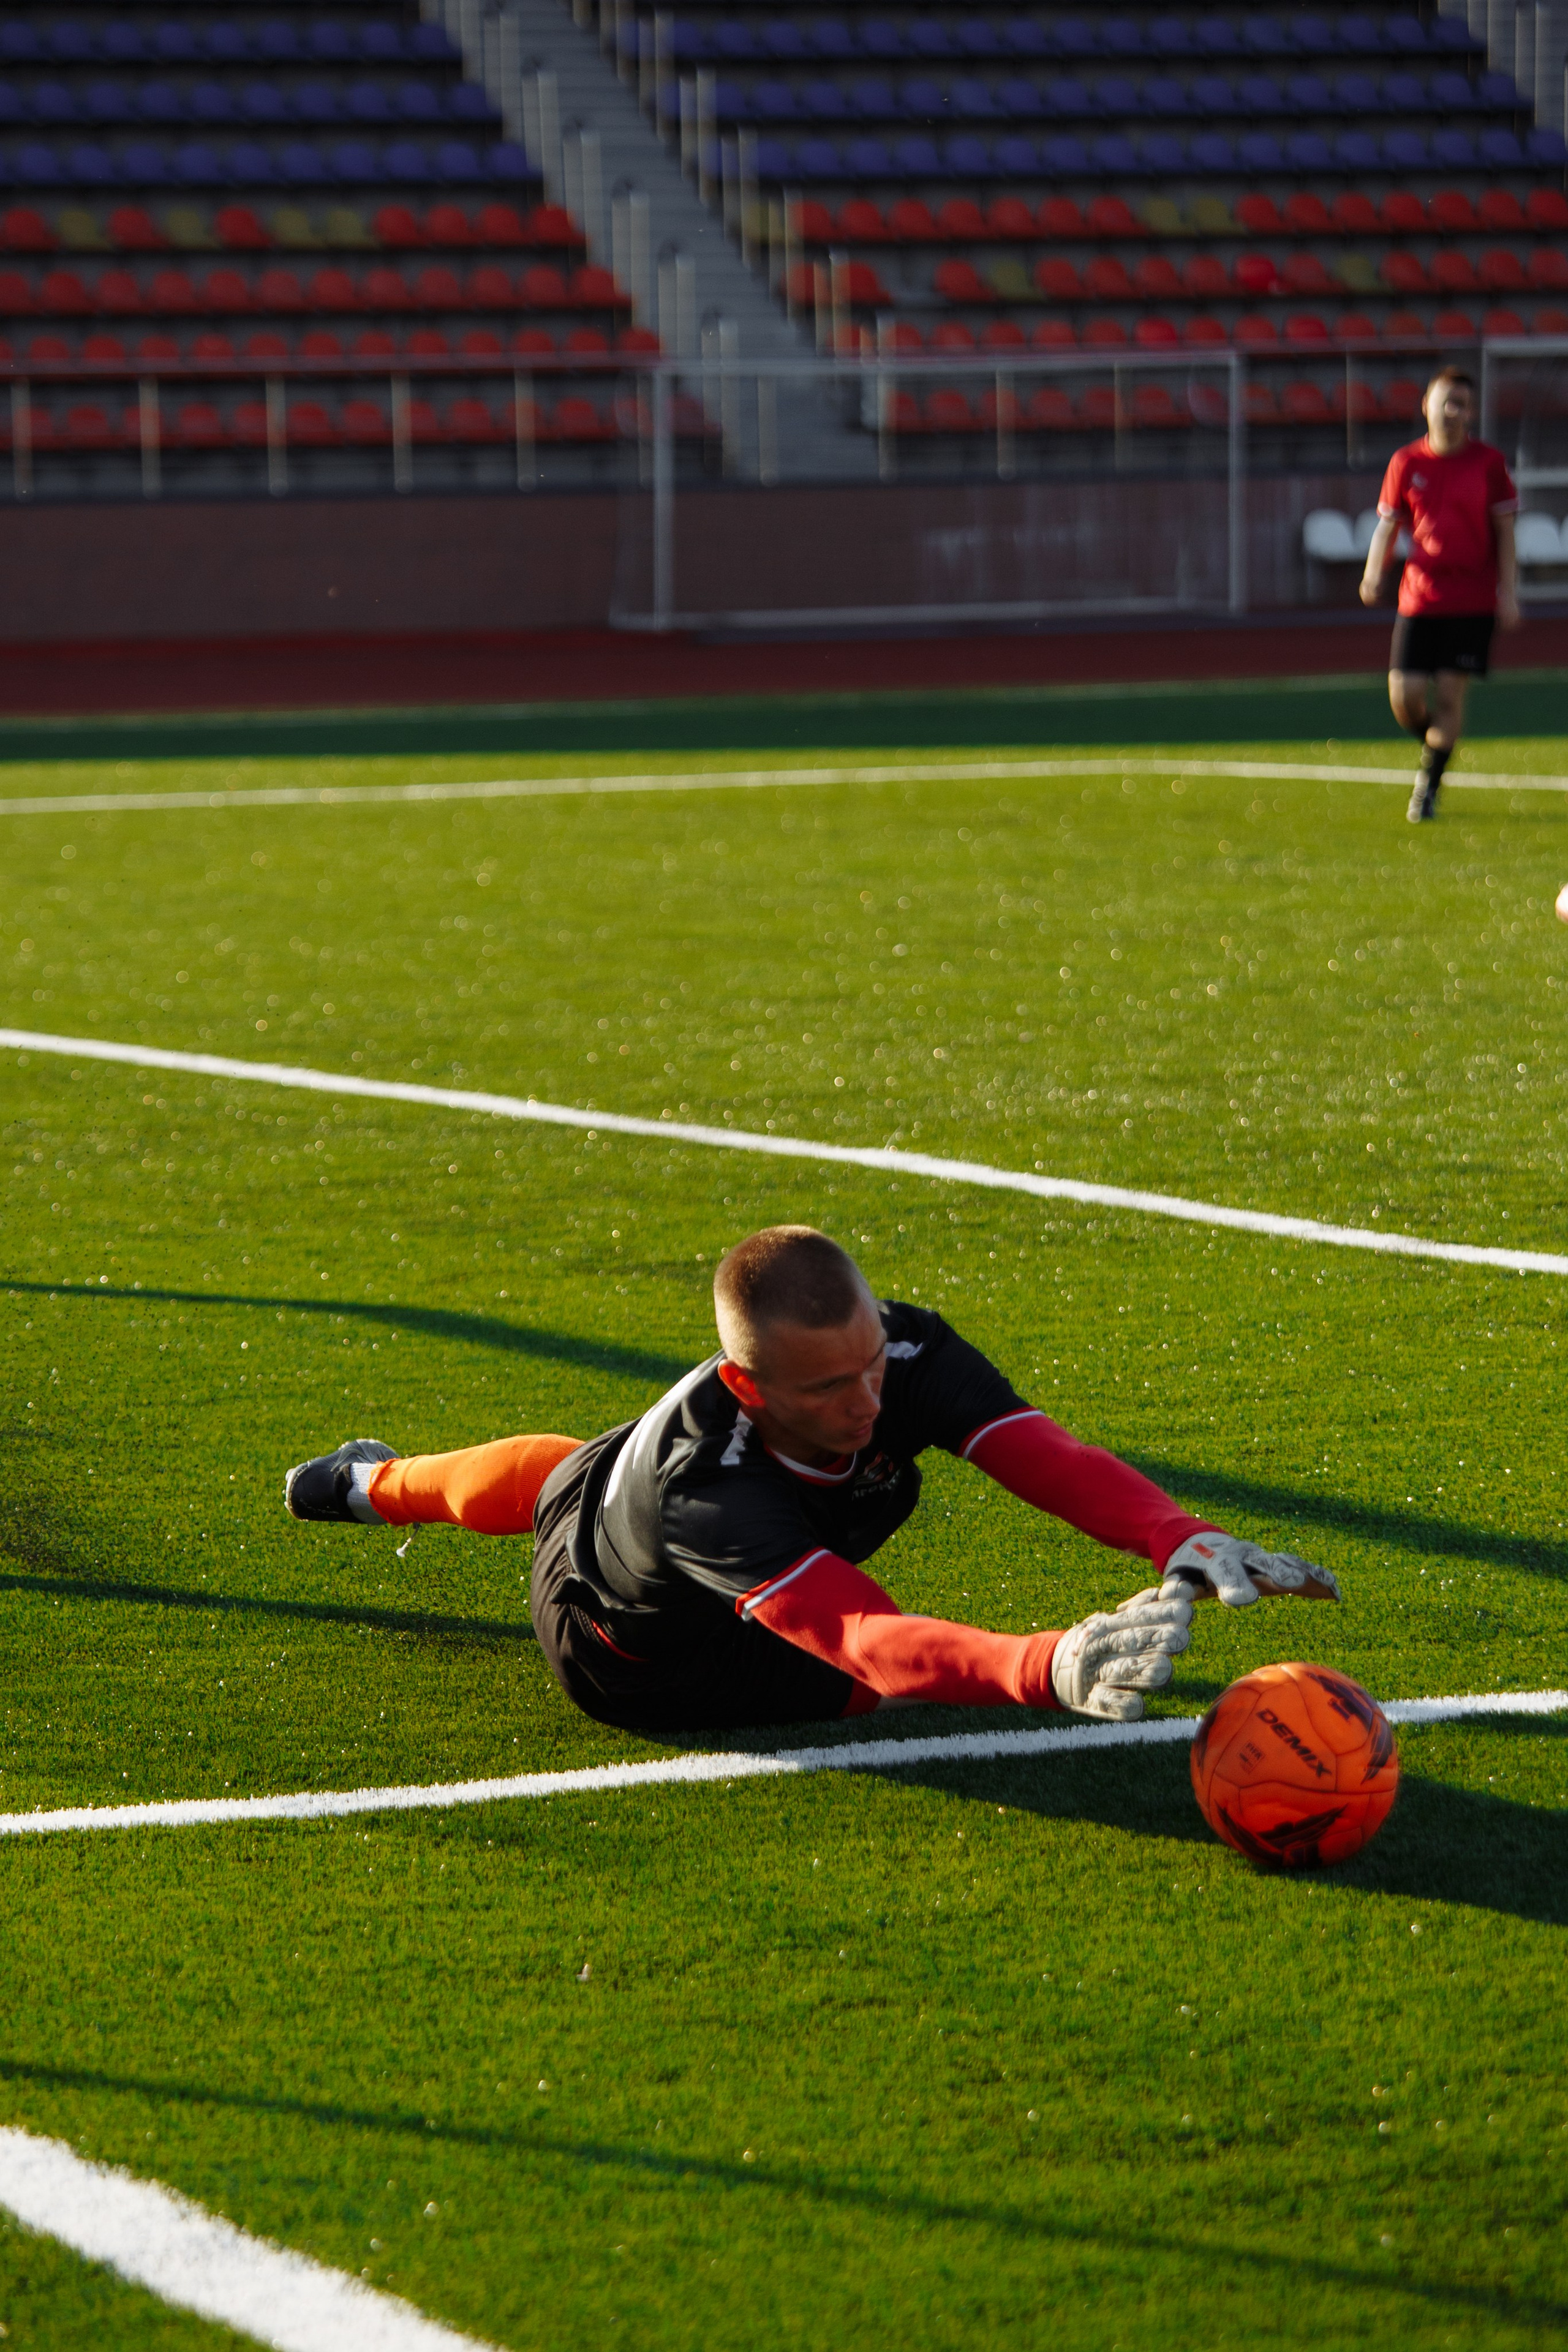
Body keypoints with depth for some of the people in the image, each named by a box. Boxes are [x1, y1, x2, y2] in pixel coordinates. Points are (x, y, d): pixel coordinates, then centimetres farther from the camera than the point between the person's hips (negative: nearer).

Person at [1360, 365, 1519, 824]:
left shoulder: (1488, 462, 0)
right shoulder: (1406, 463, 2)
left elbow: (1505, 529, 4)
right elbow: (1387, 524, 7)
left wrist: (1508, 592, -3)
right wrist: (1373, 574, -11)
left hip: (1473, 601, -1)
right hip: (1419, 597, 1)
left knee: (1450, 693, -6)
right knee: (1404, 695, -6)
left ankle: (1429, 785, 8)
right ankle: (1433, 747, 27)